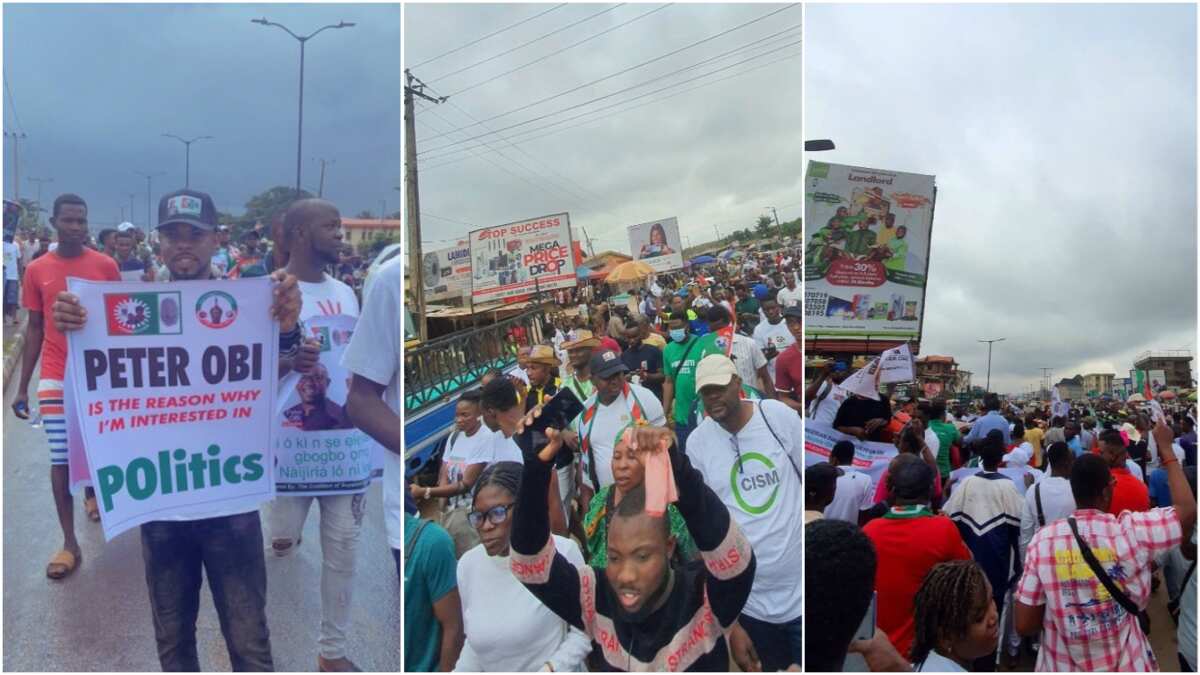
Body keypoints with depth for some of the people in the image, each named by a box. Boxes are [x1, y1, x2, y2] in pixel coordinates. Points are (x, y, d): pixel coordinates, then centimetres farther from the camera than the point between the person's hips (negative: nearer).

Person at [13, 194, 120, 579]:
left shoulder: (105, 266, -2)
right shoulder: (37, 270, 0)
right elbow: (34, 328, 6)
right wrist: (22, 387, 5)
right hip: (55, 377, 0)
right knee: (61, 457, 0)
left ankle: (92, 492, 46)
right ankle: (69, 543, 6)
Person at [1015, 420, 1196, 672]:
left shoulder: (1042, 541, -17)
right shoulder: (1133, 531, -19)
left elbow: (1024, 625, -15)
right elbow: (1188, 510, -1)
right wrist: (1166, 448, 5)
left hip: (1063, 667, 0)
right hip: (1126, 665, 1)